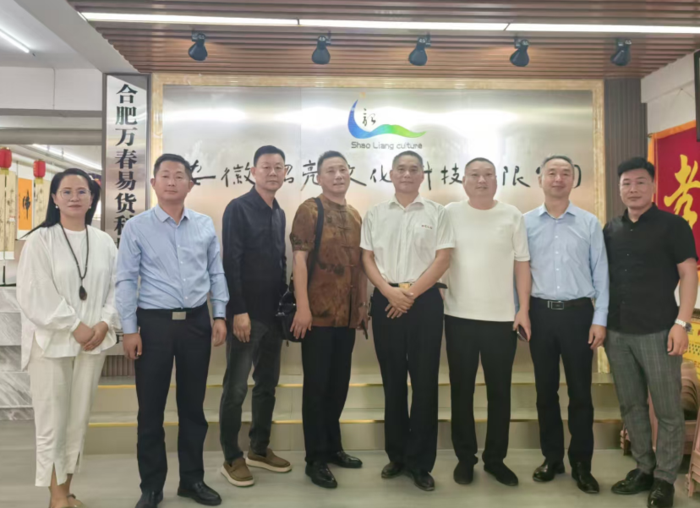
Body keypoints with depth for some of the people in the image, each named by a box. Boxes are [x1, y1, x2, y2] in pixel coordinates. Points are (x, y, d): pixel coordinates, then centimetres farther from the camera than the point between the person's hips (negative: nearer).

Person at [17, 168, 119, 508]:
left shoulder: (104, 242, 6)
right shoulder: (40, 240, -5)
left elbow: (116, 288, 6)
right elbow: (33, 294, -11)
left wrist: (104, 324, -8)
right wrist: (74, 326, -13)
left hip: (93, 341, 4)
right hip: (50, 341, -3)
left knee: (79, 419, 11)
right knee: (52, 421, 2)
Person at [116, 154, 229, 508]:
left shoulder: (205, 225, 5)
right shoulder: (136, 227, -2)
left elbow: (216, 273, 9)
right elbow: (126, 280, -3)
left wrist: (220, 316, 2)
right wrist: (129, 329, -7)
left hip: (197, 321, 3)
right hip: (154, 322, -2)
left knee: (193, 405, 13)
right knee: (151, 408, 7)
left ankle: (192, 479, 29)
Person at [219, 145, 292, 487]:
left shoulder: (279, 213, 14)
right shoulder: (238, 208, -8)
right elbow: (231, 263, -14)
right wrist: (238, 311, -19)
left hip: (273, 313, 7)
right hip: (247, 313, -7)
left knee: (268, 384, 13)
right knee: (236, 387, 1)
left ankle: (259, 449, 27)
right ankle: (232, 459, 14)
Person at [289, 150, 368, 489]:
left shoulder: (355, 216, 14)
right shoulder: (309, 210, -5)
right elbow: (299, 258, -13)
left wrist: (363, 304, 14)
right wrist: (302, 306, -20)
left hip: (348, 314, 7)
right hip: (318, 313, -6)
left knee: (339, 384, 16)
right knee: (316, 386, 3)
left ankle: (332, 446, 32)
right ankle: (315, 459, 15)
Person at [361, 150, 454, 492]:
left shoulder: (436, 213, 4)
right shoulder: (375, 214, 10)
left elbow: (442, 259, -3)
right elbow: (367, 258, 5)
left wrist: (411, 292, -10)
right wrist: (389, 291, -9)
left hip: (424, 300, -2)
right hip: (386, 300, 2)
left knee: (424, 381, 1)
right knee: (392, 380, 9)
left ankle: (420, 462, 14)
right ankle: (396, 455, 23)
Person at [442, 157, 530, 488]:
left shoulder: (512, 216, 4)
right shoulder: (450, 214, 2)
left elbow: (522, 263, 4)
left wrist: (524, 309, -1)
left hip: (502, 317, 1)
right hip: (460, 316, 0)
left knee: (499, 392, 10)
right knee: (462, 390, 9)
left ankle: (495, 458, 26)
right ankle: (465, 457, 24)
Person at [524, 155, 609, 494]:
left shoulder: (590, 223, 3)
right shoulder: (526, 223, 3)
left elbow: (600, 273, 3)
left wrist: (600, 319, -2)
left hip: (578, 313, 0)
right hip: (540, 312, 1)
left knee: (580, 392, 7)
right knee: (545, 390, 11)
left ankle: (581, 464, 22)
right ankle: (552, 457, 26)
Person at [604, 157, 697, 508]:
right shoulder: (610, 230, 11)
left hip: (658, 331, -4)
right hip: (616, 332, 5)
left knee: (667, 410, 5)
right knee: (631, 406, 13)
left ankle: (664, 479, 19)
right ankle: (643, 469, 28)